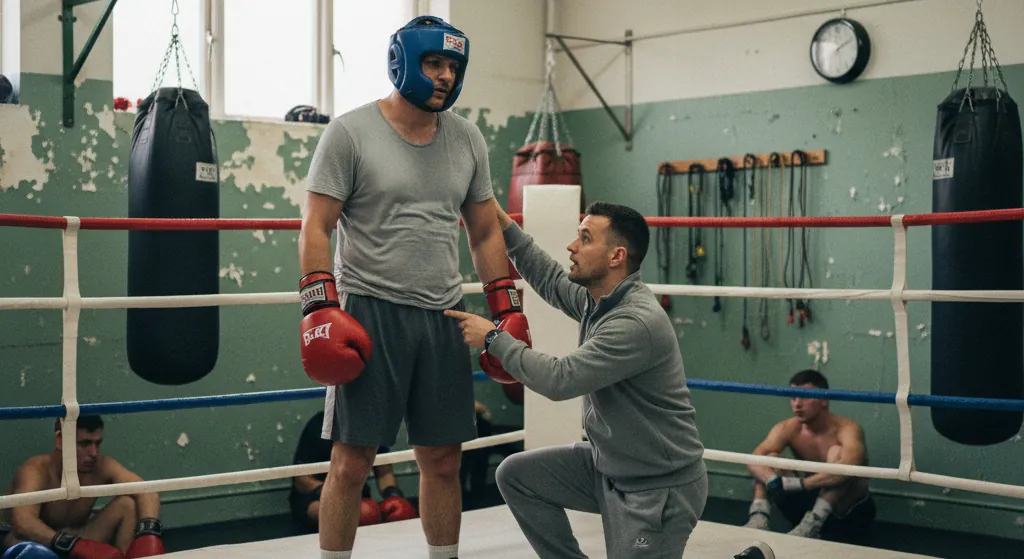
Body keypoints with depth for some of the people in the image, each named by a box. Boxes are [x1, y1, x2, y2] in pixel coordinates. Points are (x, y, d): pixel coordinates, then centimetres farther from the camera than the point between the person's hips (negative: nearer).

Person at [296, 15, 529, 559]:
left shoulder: (468, 140, 10)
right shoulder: (350, 132, -4)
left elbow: (485, 234, 15)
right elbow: (315, 228, -6)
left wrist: (507, 309, 9)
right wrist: (319, 309, -15)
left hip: (444, 314, 5)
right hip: (370, 311, -4)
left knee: (443, 460, 9)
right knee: (351, 462, 0)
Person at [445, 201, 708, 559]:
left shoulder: (638, 322, -28)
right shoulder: (596, 298, -1)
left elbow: (558, 380, -28)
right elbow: (549, 279, 17)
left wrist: (493, 339, -18)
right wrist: (500, 220, 11)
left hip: (659, 487, -9)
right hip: (607, 464, 9)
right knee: (515, 475, 4)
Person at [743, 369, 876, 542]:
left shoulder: (847, 429, -22)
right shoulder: (787, 429, -8)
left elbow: (849, 468, -43)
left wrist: (800, 483, -48)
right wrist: (773, 481, -45)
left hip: (851, 513, -4)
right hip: (812, 501, 4)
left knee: (837, 452, -30)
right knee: (769, 459, -15)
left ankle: (813, 523, -37)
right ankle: (759, 517, -31)